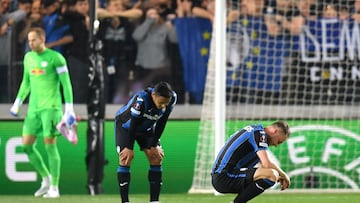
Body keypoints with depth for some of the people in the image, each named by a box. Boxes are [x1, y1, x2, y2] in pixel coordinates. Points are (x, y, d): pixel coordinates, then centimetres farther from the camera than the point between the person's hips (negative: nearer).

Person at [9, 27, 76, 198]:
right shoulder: (28, 57, 13)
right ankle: (46, 179, 16)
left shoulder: (55, 58, -6)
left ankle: (54, 187, -4)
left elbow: (66, 84, -6)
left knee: (50, 144, -11)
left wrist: (69, 109, -11)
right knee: (27, 145, 0)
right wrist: (17, 102, 19)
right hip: (33, 107, 6)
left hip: (51, 107, -6)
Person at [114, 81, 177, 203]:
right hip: (125, 126, -5)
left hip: (146, 128, 5)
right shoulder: (141, 100, -42)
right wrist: (129, 148, -24)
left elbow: (161, 124, -12)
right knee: (125, 159, -17)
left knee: (156, 158, -3)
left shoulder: (172, 98, -25)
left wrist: (154, 145, -8)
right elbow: (133, 125, -31)